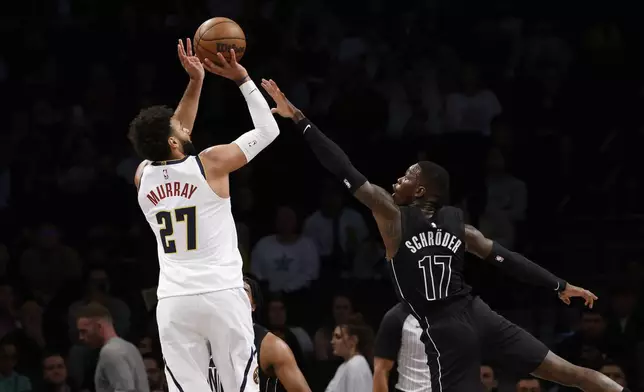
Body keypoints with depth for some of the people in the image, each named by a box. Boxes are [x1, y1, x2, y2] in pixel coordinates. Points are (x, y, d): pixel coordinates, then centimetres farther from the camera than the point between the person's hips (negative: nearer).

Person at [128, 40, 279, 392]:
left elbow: (172, 138, 29)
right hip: (221, 295, -4)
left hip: (172, 302, 4)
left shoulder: (143, 176, 9)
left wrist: (195, 83, 26)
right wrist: (242, 80, 12)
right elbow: (268, 130, 7)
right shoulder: (210, 164, -4)